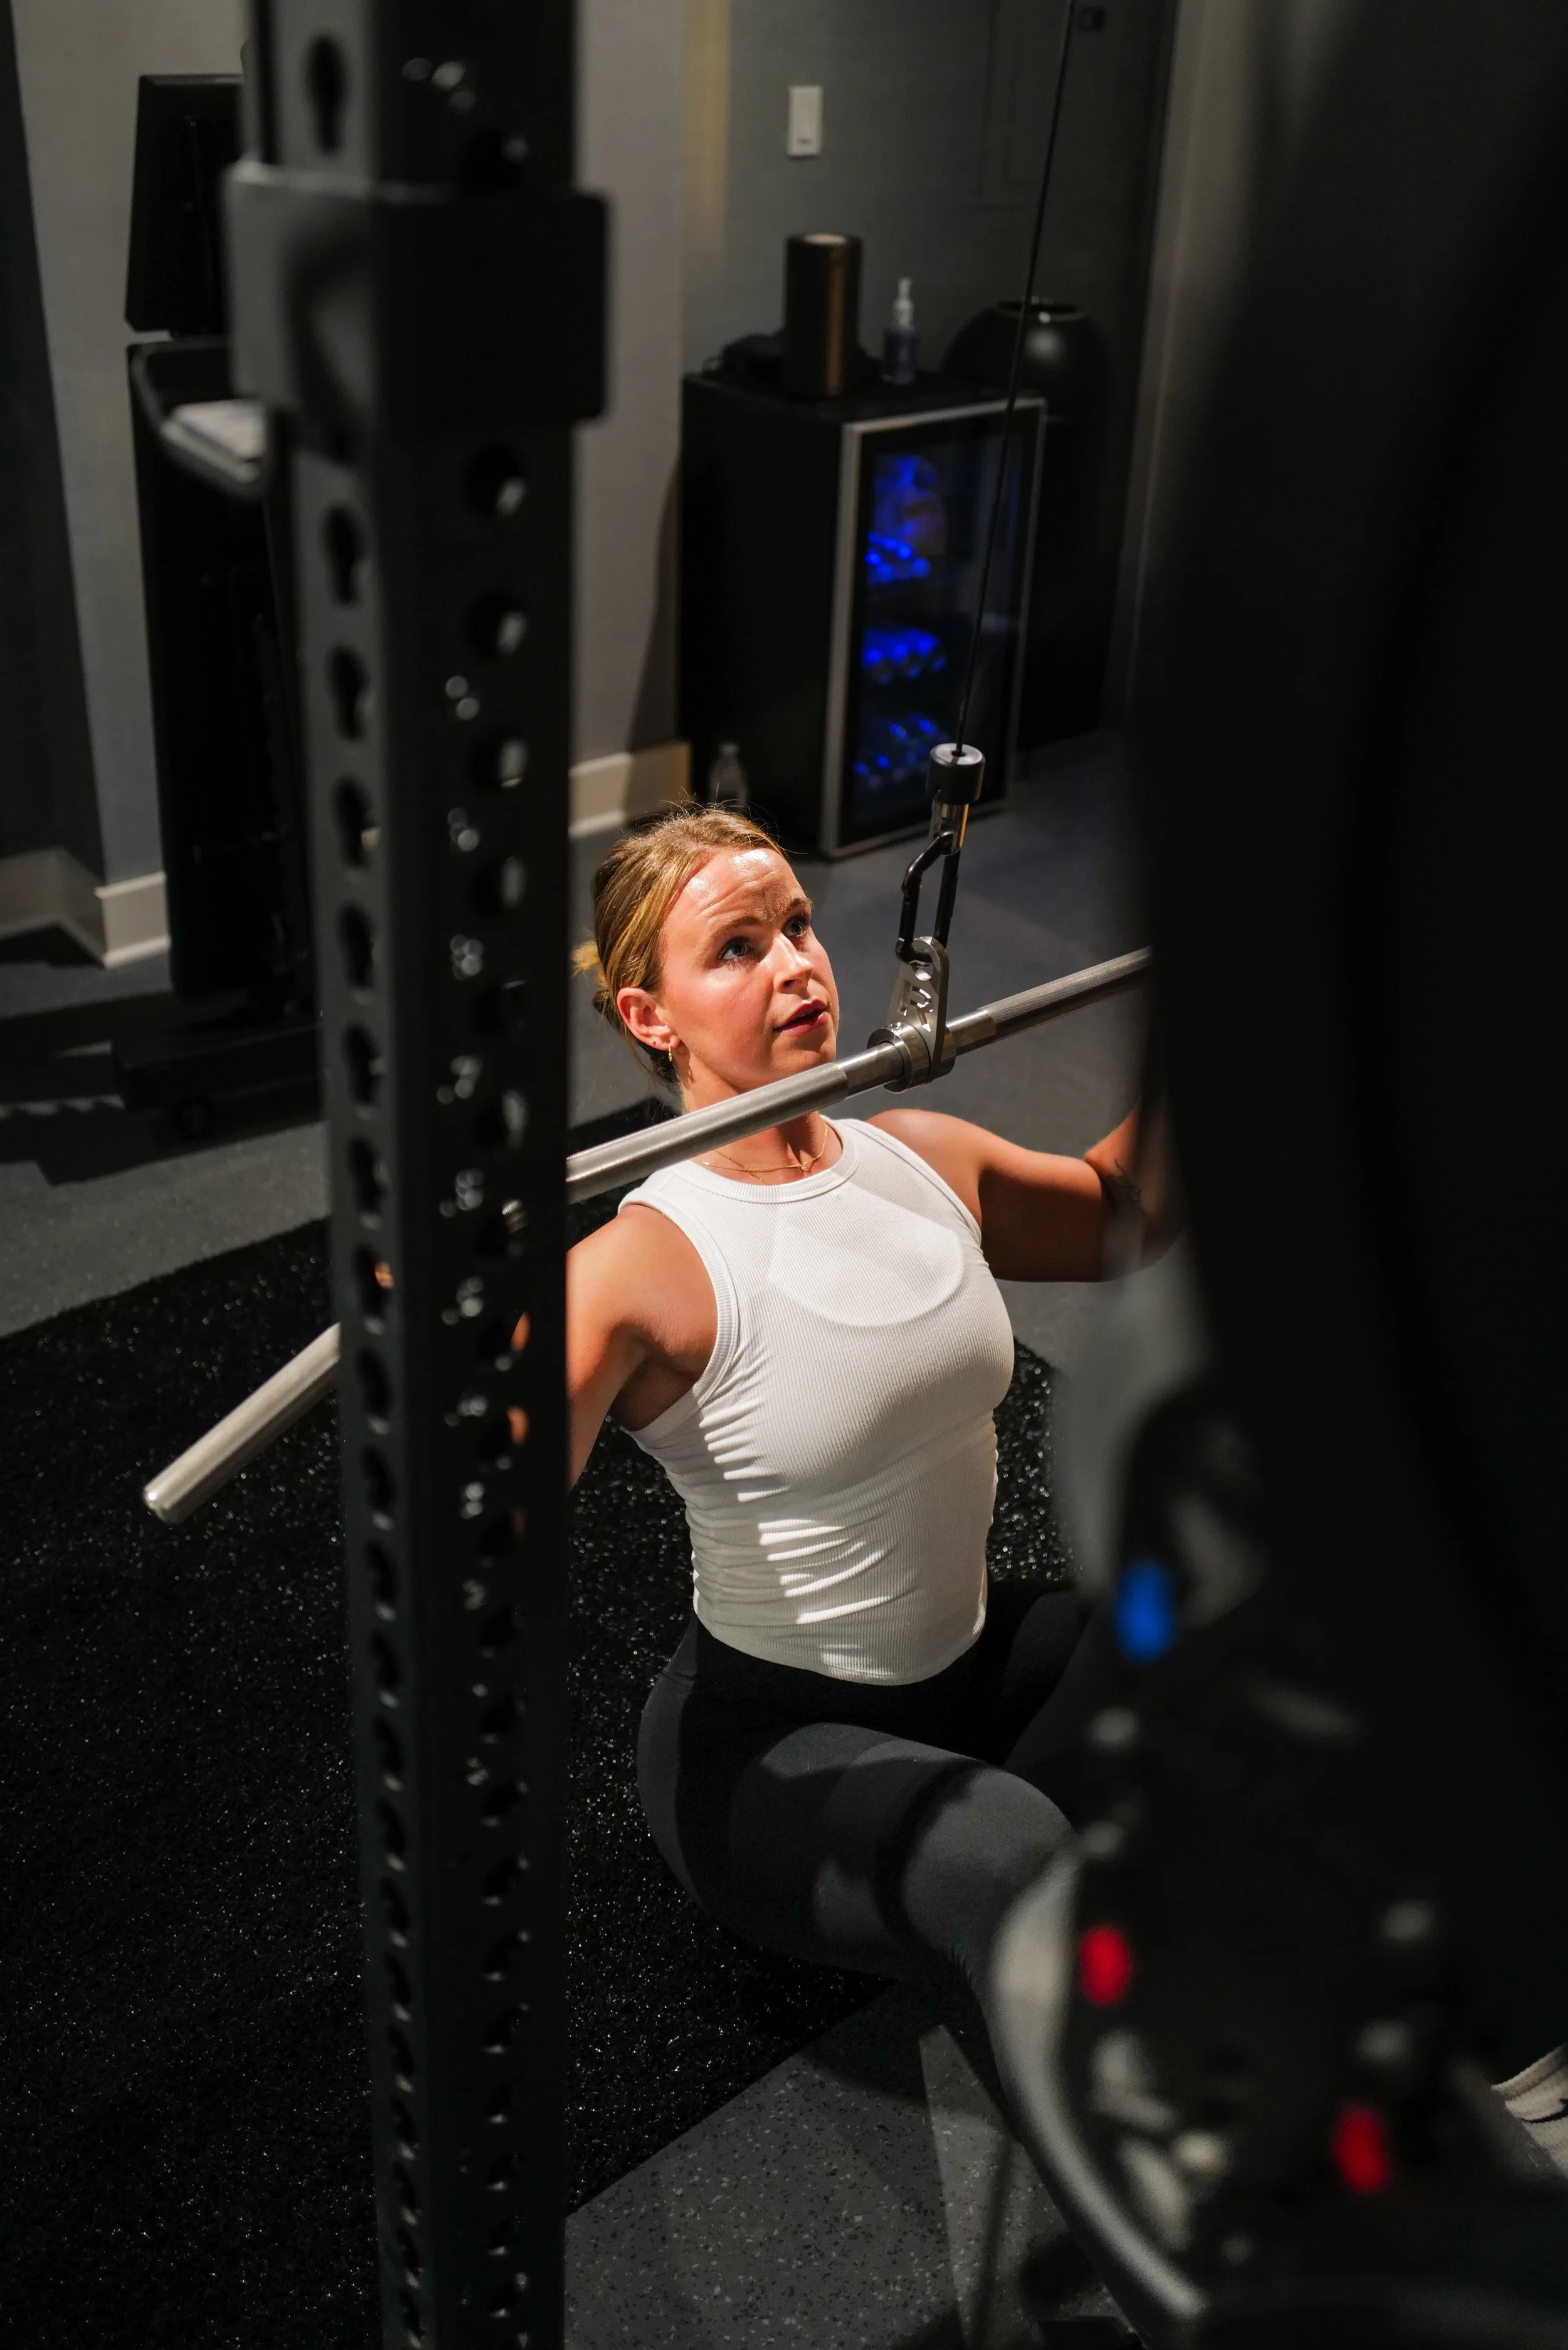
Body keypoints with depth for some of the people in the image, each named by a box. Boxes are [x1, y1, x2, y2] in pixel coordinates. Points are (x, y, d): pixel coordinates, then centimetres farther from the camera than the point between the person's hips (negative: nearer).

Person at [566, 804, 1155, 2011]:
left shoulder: (925, 1159, -1)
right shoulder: (649, 1268, -21)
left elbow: (1116, 1212, 19)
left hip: (973, 1663, 7)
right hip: (767, 1740, -6)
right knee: (1008, 1850, -37)